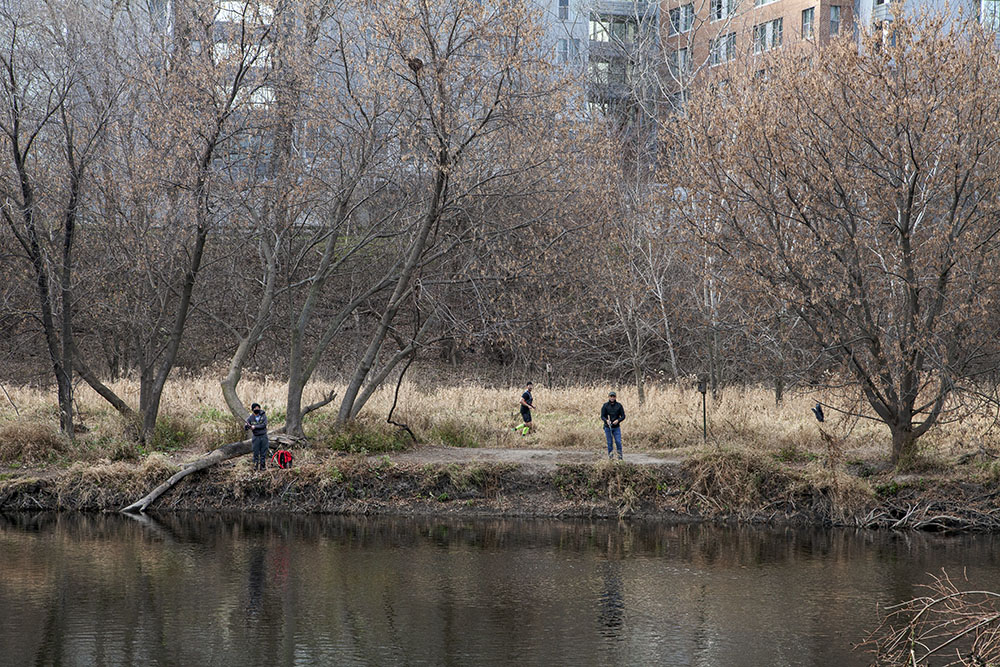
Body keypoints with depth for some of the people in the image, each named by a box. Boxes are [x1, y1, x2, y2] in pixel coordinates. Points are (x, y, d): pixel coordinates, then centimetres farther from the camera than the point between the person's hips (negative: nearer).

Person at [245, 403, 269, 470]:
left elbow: (264, 425, -16)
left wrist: (255, 427, -22)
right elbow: (245, 428, -4)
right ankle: (255, 465, 5)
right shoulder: (250, 418, -1)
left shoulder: (263, 416, -3)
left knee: (263, 453, 2)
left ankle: (262, 466, 10)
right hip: (256, 437, 0)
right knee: (256, 453, -2)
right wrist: (246, 426, -28)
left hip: (264, 436, 0)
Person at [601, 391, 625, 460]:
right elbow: (602, 416, -2)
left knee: (618, 442, -7)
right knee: (609, 443, 3)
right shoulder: (605, 406, 0)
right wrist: (606, 420, -23)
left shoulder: (619, 405, 1)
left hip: (616, 427, 0)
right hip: (608, 427, 0)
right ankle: (610, 456, 11)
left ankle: (620, 457, 0)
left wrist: (618, 420, -16)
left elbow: (623, 416, 3)